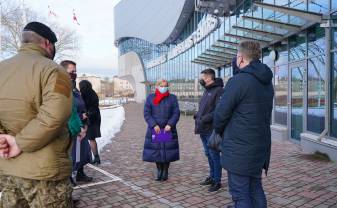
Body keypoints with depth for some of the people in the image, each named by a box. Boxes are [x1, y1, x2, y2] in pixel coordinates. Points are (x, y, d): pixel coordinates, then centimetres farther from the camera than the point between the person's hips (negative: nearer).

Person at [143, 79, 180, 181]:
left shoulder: (172, 98, 4)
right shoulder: (150, 98, 4)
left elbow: (176, 113, -1)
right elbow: (147, 113, -2)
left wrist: (170, 124, -15)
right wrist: (154, 125, -14)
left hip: (168, 130, 0)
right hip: (154, 130, 0)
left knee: (167, 151, 4)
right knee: (156, 150, 4)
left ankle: (165, 172, 20)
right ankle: (159, 171, 22)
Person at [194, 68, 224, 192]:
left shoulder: (219, 91, -13)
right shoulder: (207, 91, 16)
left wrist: (204, 119, -22)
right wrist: (197, 115, 5)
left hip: (211, 130, -9)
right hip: (203, 130, 9)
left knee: (214, 155, 0)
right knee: (208, 154, 17)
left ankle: (217, 181, 12)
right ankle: (212, 176, 31)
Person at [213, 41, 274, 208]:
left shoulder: (238, 81, -17)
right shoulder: (268, 83, 9)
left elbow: (221, 113, -13)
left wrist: (219, 130, 8)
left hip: (239, 148, -8)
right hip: (261, 146, 8)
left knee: (240, 194, 2)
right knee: (256, 189, 19)